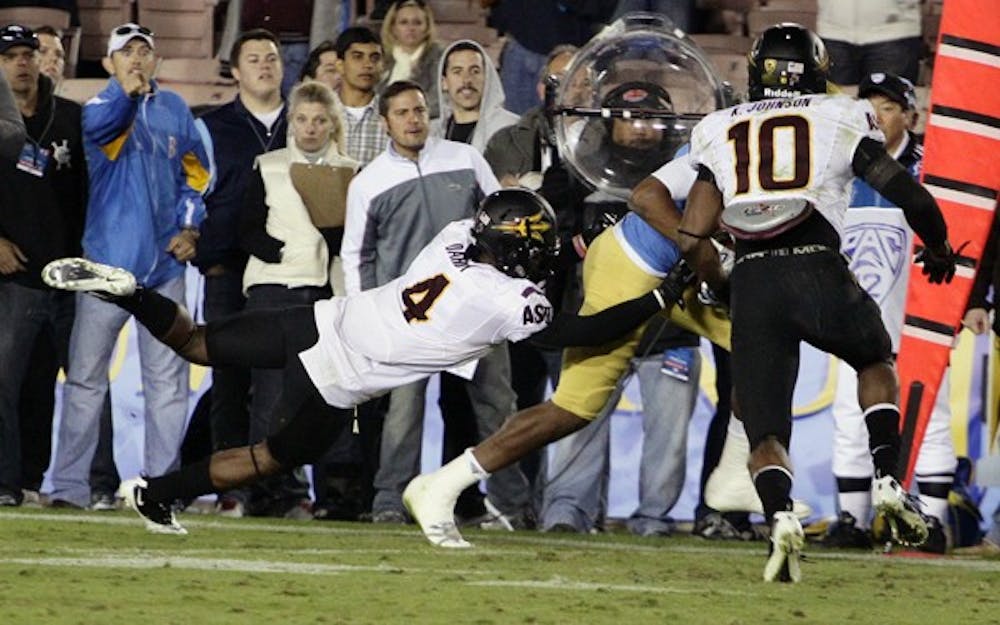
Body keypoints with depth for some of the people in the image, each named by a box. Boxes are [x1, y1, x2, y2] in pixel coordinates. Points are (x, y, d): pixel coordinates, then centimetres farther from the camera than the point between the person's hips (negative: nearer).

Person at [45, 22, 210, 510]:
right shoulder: (100, 108, -2)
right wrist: (125, 91, -46)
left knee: (167, 378, 6)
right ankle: (69, 485, 1)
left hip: (165, 264, 4)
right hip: (108, 263, -3)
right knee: (86, 377, -1)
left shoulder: (174, 109, 10)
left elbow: (196, 172, 14)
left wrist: (189, 228, 0)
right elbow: (99, 125, -27)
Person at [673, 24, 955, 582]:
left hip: (753, 284, 1)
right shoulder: (842, 119, 12)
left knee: (766, 433, 8)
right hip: (821, 273, -1)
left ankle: (781, 516, -23)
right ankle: (888, 480, 11)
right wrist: (939, 249, 27)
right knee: (876, 361, 30)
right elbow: (911, 196, 7)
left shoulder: (719, 133, 18)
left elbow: (692, 240, 10)